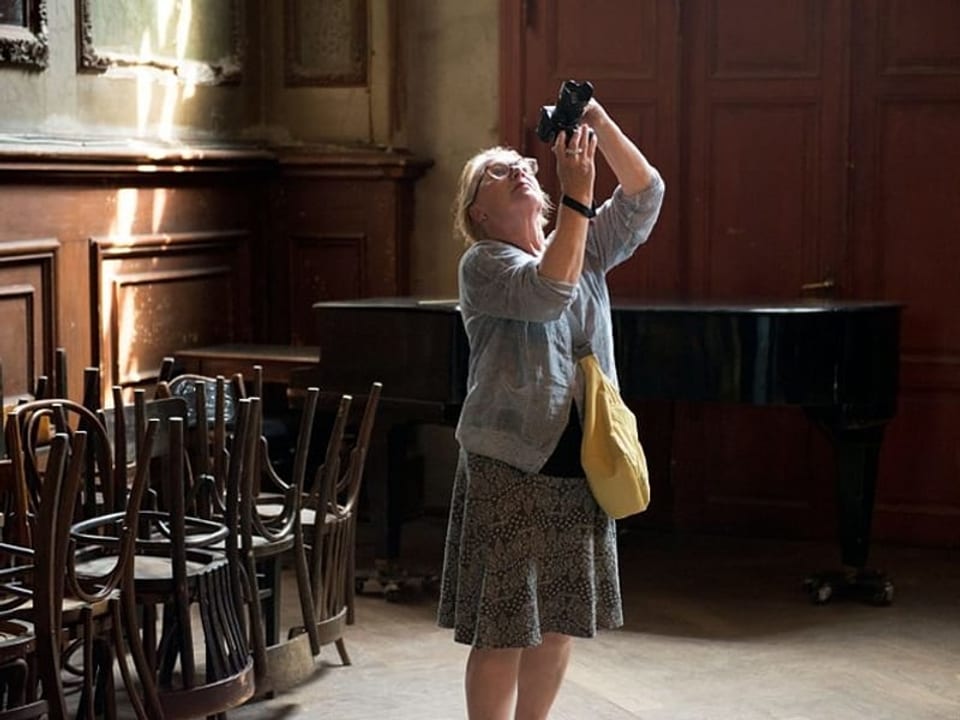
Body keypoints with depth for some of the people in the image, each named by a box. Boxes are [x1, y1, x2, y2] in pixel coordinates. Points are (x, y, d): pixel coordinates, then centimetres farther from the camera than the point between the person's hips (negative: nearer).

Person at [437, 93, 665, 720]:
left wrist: (598, 123, -12)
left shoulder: (586, 248, 12)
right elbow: (547, 293, -26)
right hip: (512, 469, -6)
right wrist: (577, 193, -28)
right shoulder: (483, 263, -6)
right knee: (505, 628, -3)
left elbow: (645, 196, 0)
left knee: (560, 621, 13)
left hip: (581, 467, 6)